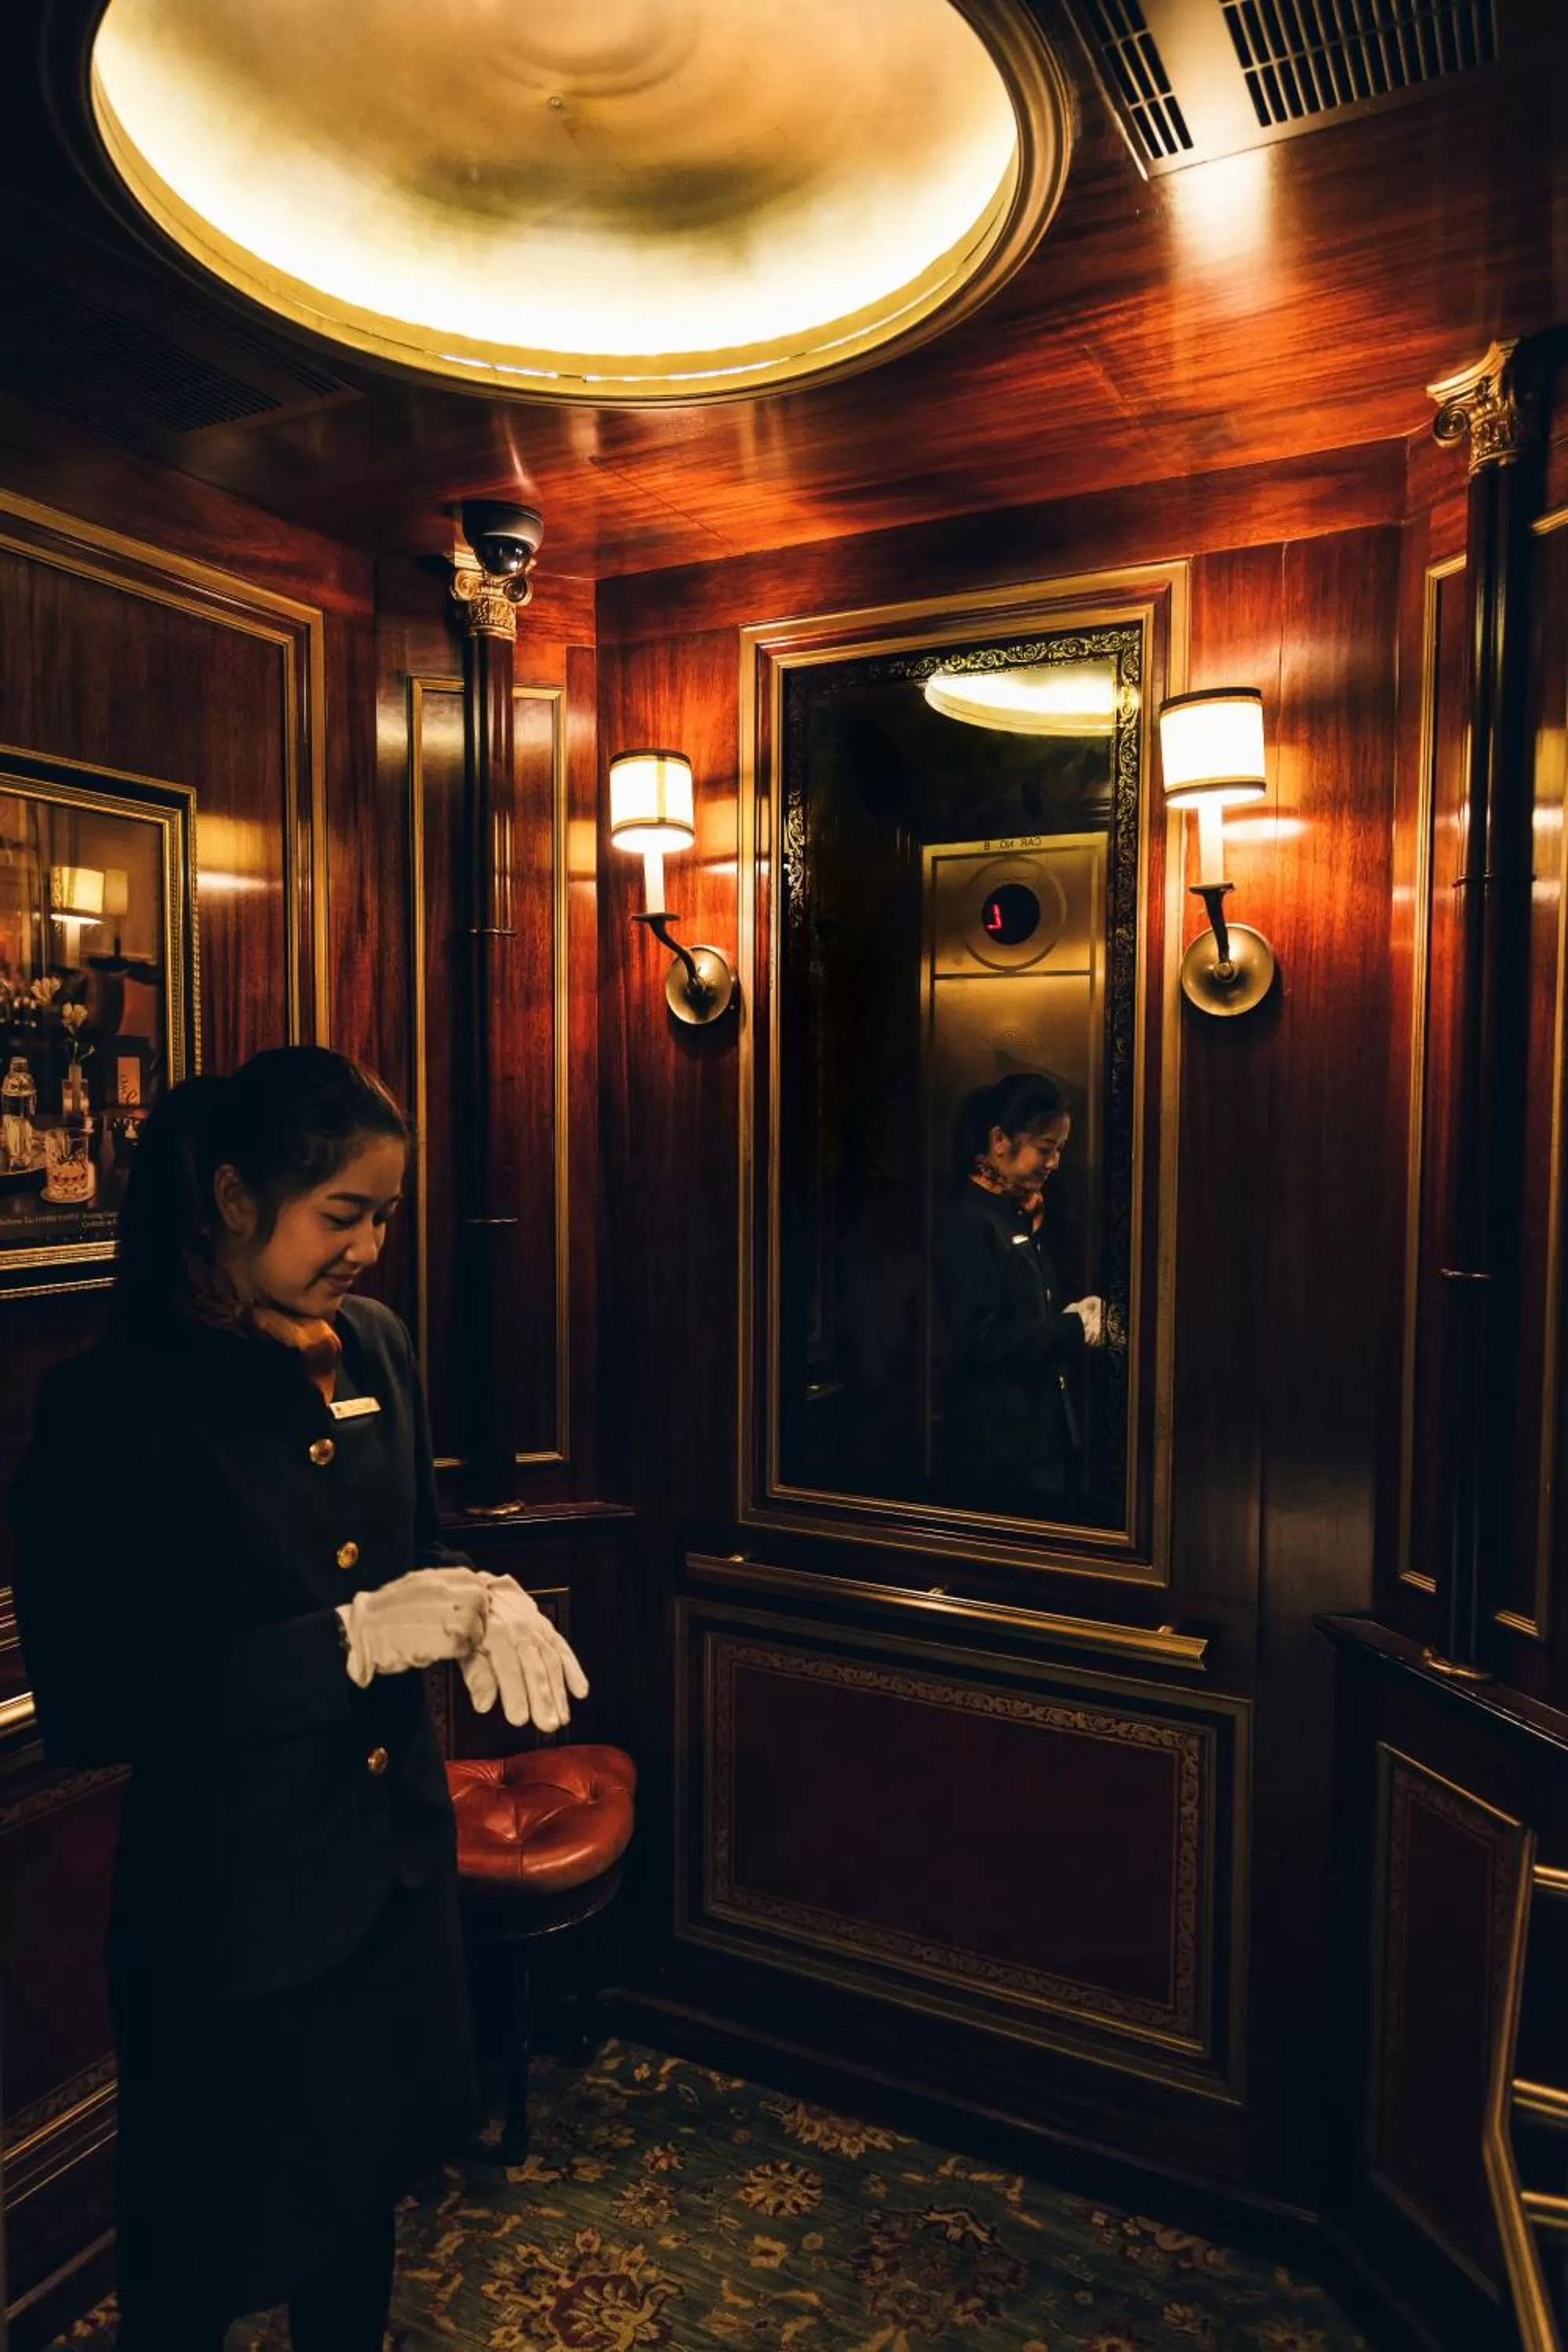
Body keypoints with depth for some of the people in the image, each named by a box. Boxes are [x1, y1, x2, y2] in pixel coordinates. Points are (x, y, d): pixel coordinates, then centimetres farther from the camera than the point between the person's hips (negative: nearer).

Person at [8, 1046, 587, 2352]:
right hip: (233, 1901, -5)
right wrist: (349, 1644, -26)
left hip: (396, 1861, 6)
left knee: (366, 2187, 27)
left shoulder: (376, 1343, -3)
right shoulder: (112, 1402, -20)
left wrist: (479, 1599, -12)